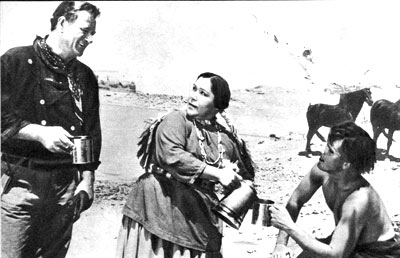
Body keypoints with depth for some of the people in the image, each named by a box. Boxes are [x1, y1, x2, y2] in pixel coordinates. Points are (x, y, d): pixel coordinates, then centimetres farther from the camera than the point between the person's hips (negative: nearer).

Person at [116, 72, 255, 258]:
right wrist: (217, 173, -23)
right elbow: (171, 156, -25)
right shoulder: (176, 120, -7)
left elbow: (244, 176, 20)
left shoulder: (226, 138, 8)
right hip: (161, 209, -4)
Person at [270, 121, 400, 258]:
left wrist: (289, 226, -33)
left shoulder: (358, 200, -35)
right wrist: (281, 244, -9)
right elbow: (295, 202, -1)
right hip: (349, 242, 6)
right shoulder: (322, 171, -15)